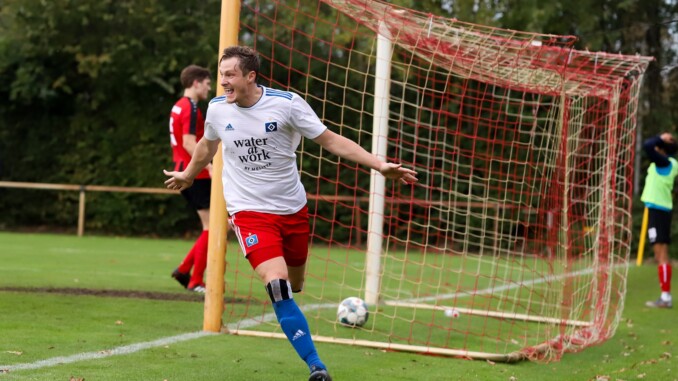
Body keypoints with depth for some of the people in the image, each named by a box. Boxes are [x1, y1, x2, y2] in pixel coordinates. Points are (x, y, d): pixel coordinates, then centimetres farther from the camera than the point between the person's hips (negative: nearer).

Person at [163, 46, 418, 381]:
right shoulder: (217, 109, -3)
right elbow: (207, 145, 20)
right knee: (277, 284, -21)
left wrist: (380, 166, -14)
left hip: (292, 209, 1)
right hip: (250, 212, -1)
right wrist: (188, 175, 35)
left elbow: (331, 141, -6)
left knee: (293, 285, 11)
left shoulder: (287, 103, -10)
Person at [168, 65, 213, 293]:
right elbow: (189, 143, -22)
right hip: (196, 174, -10)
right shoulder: (191, 108, -13)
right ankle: (196, 282, -4)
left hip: (185, 172, 10)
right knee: (212, 227, -5)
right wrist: (210, 166, -27)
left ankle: (184, 270, 12)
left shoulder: (178, 107, 17)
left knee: (211, 226, 13)